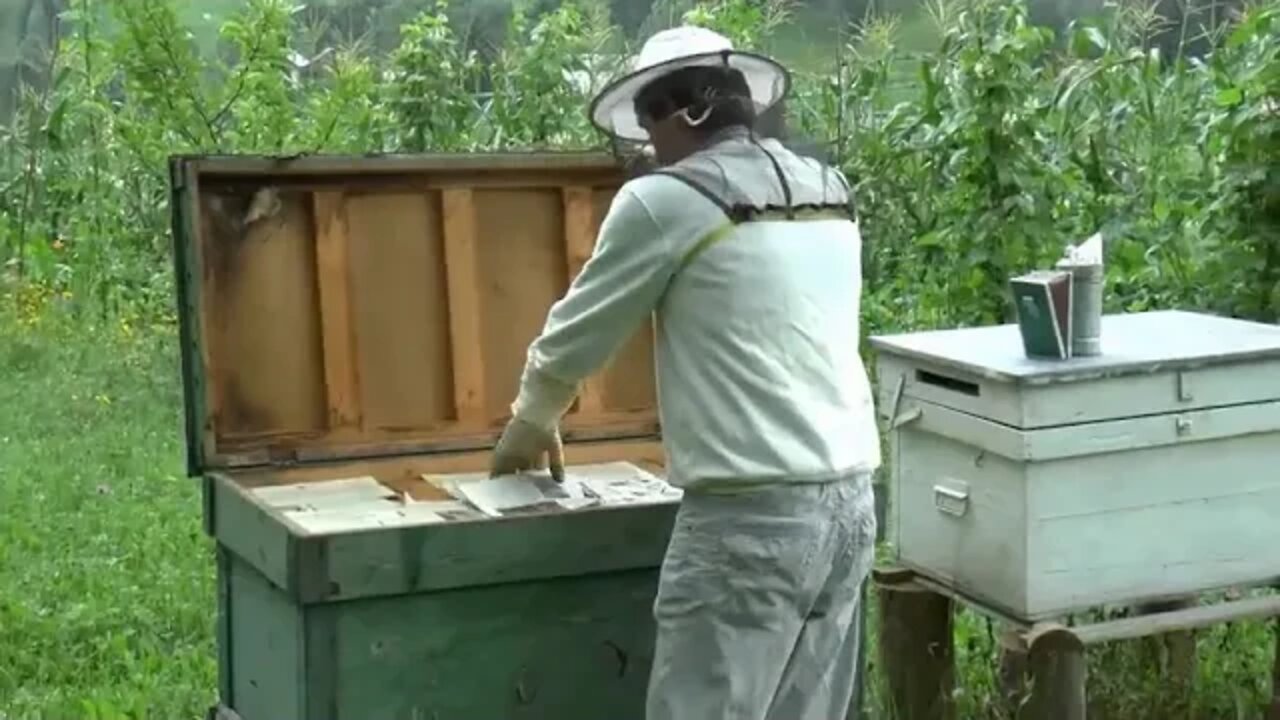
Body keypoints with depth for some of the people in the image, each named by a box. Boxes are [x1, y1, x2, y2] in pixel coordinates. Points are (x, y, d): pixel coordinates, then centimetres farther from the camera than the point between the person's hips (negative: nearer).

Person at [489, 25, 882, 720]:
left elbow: (577, 335, 6)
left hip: (752, 515, -7)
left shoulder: (664, 201, -6)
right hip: (849, 499, 7)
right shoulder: (828, 193, 13)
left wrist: (529, 426, 24)